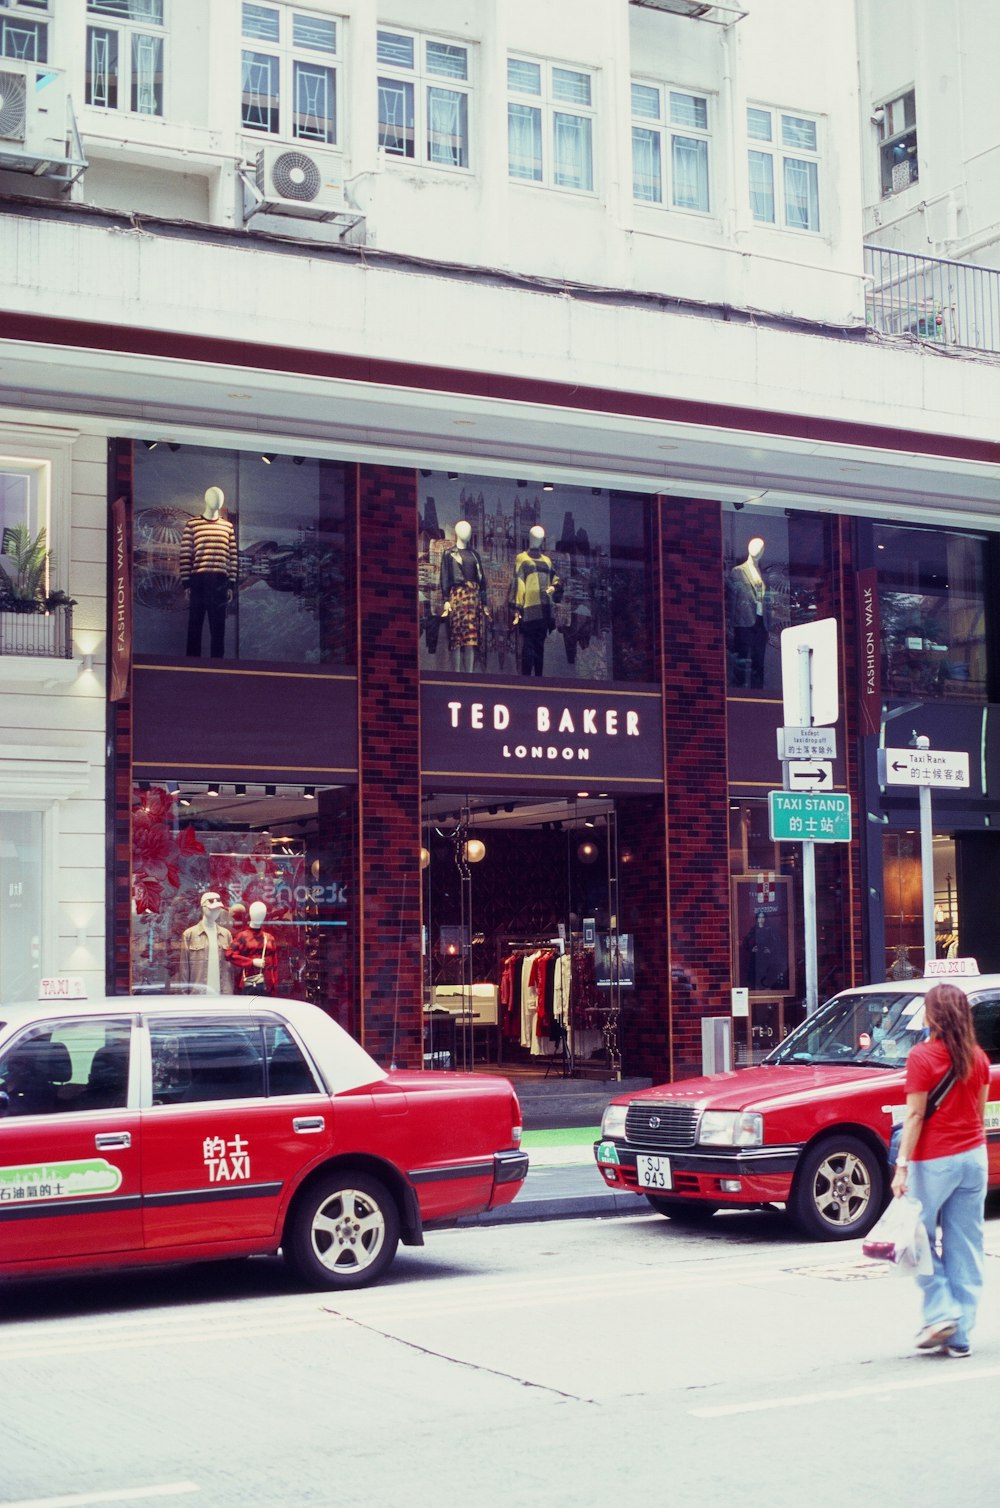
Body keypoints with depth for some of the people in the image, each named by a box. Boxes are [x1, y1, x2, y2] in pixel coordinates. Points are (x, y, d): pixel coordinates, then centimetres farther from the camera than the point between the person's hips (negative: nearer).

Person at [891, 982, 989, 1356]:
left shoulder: (922, 1056, -11)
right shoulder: (978, 1058, 5)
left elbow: (915, 1116, -14)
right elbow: (979, 1111, 12)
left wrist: (902, 1166, -13)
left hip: (934, 1160, -5)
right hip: (973, 1157, 5)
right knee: (965, 1244, 7)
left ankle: (941, 1313, -2)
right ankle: (960, 1335, 10)